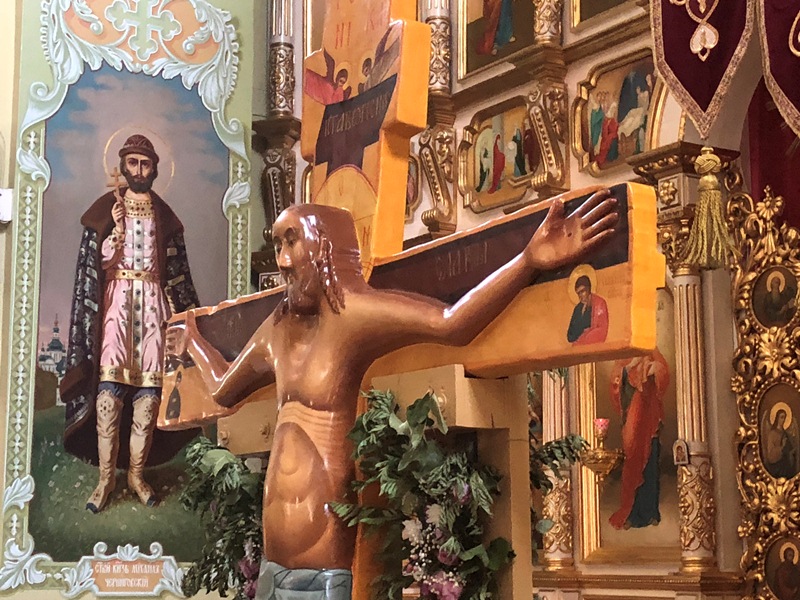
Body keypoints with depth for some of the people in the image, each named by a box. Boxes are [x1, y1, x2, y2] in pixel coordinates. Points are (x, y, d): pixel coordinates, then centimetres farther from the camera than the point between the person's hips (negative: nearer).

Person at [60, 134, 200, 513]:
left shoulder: (163, 216, 12)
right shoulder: (105, 210, 5)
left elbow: (175, 271, 12)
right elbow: (99, 262, -2)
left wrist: (178, 313, 5)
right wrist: (118, 228, -15)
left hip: (151, 303, 2)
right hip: (117, 301, -2)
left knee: (148, 389, -4)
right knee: (108, 390, -12)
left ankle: (136, 473, 3)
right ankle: (106, 476, -8)